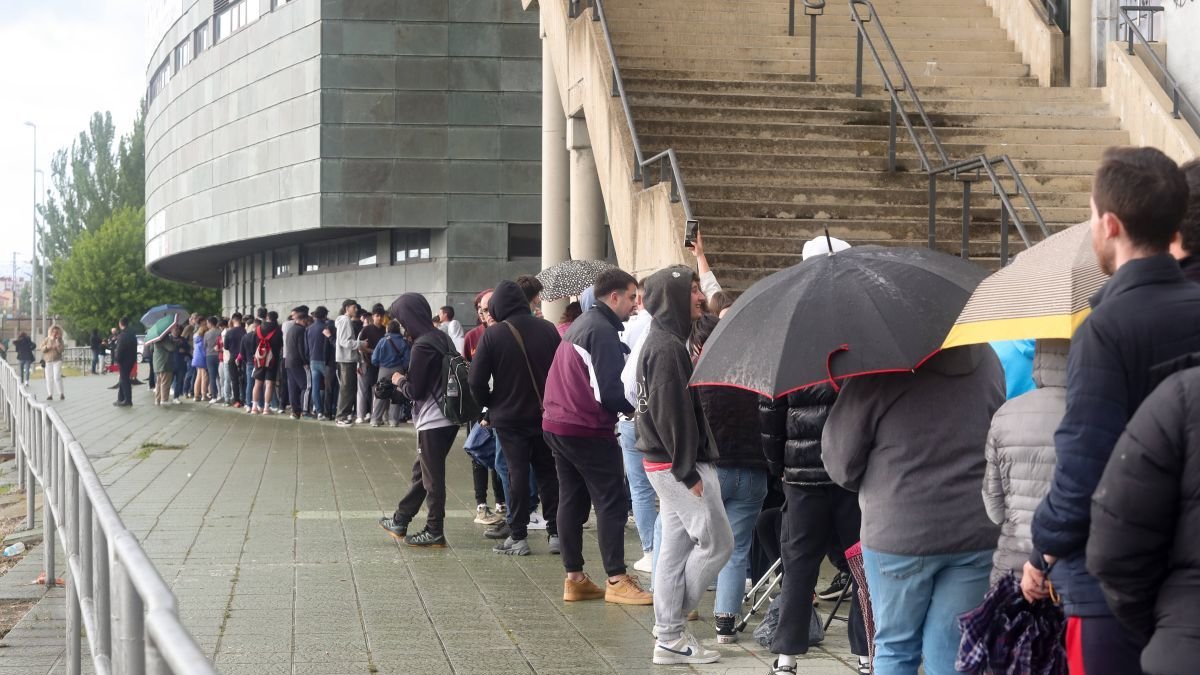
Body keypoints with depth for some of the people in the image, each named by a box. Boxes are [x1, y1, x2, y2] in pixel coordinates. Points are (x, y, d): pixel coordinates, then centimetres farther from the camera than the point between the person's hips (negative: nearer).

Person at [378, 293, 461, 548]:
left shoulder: (422, 346, -17)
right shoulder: (442, 338, 9)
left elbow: (415, 391, -15)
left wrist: (400, 381, 3)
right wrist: (406, 381, 12)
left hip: (432, 422, -9)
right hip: (448, 418, 9)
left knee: (431, 478, 0)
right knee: (421, 471, 17)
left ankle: (435, 533, 7)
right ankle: (400, 522, 27)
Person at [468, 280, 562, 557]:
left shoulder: (493, 335, -12)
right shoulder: (547, 329, -2)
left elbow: (477, 380, -12)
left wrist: (490, 404, 5)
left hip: (509, 417, -3)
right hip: (545, 415, 3)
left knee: (517, 474, 1)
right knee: (548, 472, 12)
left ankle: (519, 536, 1)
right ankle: (555, 532, 12)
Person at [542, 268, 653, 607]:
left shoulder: (579, 325, 16)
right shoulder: (603, 331, -16)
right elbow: (610, 392, -20)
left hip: (557, 423, 10)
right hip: (588, 430, -10)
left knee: (572, 500, 11)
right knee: (611, 502, -4)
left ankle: (574, 579, 14)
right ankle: (617, 580, -4)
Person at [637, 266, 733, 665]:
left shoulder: (660, 341, 15)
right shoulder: (668, 348, -18)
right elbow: (673, 415, -23)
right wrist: (688, 472, -21)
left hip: (666, 463, 10)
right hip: (677, 464, -10)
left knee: (675, 549, 12)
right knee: (717, 542, -3)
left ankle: (670, 637, 16)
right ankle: (673, 629, 5)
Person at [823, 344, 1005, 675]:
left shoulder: (881, 367, -13)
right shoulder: (987, 360, 2)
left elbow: (839, 459, -7)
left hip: (898, 532, -3)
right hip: (978, 532, 4)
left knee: (895, 648, 12)